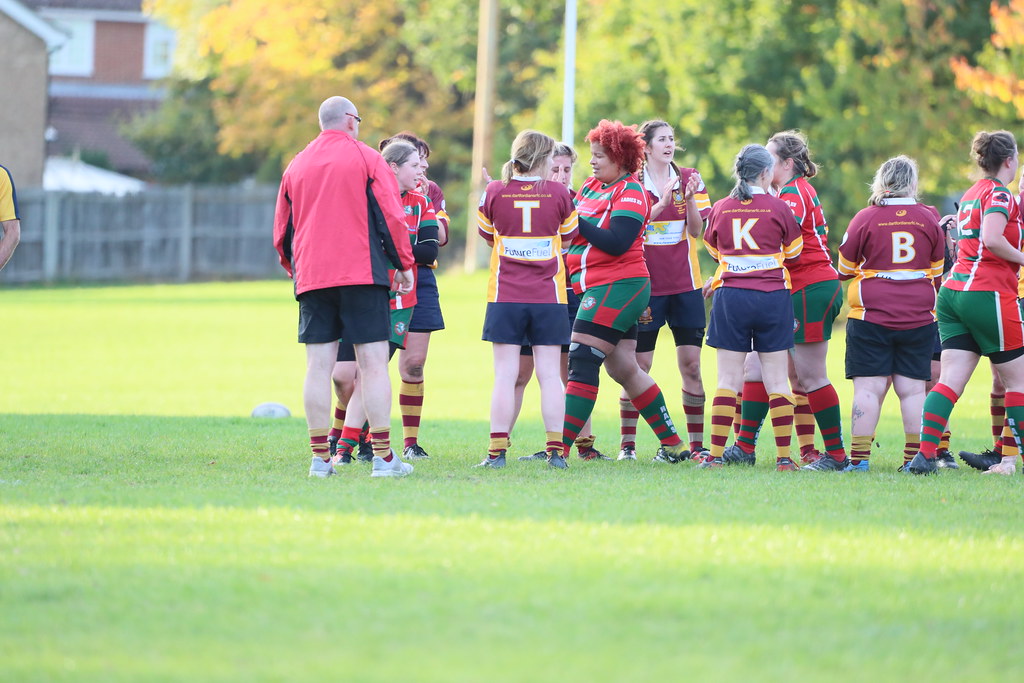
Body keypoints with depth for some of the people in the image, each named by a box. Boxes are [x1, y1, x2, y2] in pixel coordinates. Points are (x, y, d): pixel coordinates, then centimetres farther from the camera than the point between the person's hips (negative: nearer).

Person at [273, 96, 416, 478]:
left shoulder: (296, 166, 14)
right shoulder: (366, 159, 1)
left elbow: (282, 231, 17)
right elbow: (390, 216, -4)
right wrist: (404, 265, 5)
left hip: (311, 276, 4)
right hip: (363, 273, -4)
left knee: (318, 365, 2)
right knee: (373, 362, -3)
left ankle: (320, 457, -1)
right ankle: (383, 457, -7)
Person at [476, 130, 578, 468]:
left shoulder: (494, 191, -2)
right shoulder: (557, 193, -3)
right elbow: (570, 234, 12)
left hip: (505, 297, 0)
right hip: (549, 297, 0)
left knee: (505, 374, 0)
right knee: (549, 374, 3)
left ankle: (498, 451, -4)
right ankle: (555, 449, -1)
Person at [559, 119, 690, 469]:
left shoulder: (630, 193, -9)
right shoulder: (592, 186, 16)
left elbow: (617, 243, -20)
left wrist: (577, 222, -18)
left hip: (617, 286, -9)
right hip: (597, 287, 9)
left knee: (582, 363, -13)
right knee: (625, 370, 12)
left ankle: (560, 449, -16)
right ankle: (673, 444, 19)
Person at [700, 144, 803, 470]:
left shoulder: (720, 209, 4)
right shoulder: (778, 208, -2)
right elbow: (793, 251, 12)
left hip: (730, 296, 1)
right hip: (773, 296, -1)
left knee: (728, 378, 3)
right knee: (776, 379, 3)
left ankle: (716, 454, -2)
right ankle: (784, 456, 1)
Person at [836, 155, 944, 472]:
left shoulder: (865, 219, -5)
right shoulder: (928, 219, 2)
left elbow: (845, 268, 6)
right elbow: (938, 270, 13)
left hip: (871, 315, -2)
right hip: (919, 318, 2)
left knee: (868, 387, -3)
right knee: (913, 389, 4)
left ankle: (859, 457, -6)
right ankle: (916, 455, 2)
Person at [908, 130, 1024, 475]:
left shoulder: (971, 194, 18)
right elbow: (992, 239, -23)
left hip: (954, 291, 8)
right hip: (988, 292, -8)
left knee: (951, 379, -1)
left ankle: (925, 454, -12)